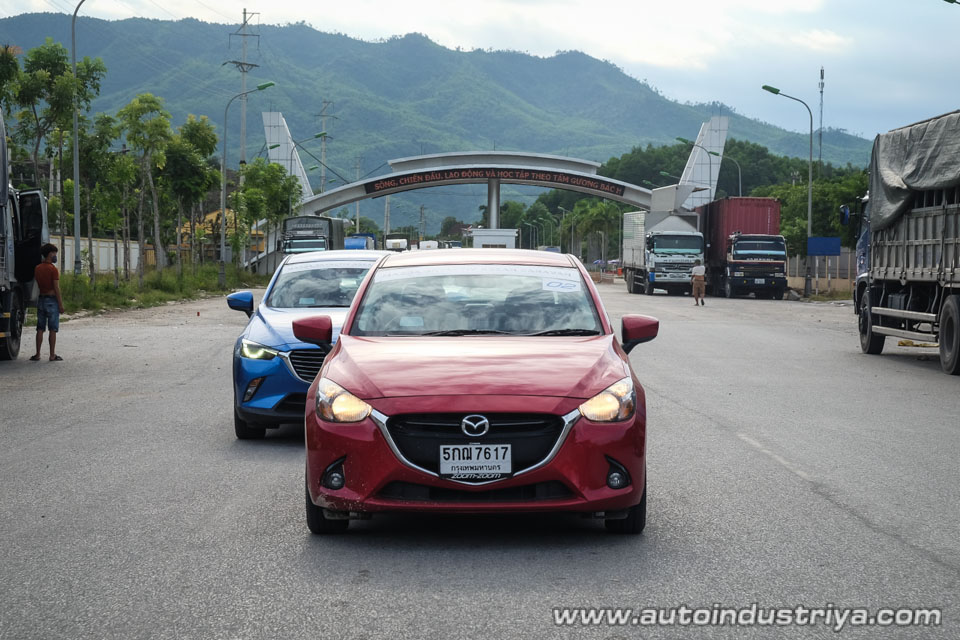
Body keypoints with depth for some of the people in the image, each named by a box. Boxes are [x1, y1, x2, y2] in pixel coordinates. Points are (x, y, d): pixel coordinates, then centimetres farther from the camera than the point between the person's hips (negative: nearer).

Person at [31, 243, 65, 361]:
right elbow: (56, 288, -15)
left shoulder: (37, 268, 6)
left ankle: (37, 354, 9)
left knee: (40, 329, 9)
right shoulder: (53, 269, -14)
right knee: (53, 329, -1)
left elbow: (37, 284, 8)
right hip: (52, 300, -6)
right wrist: (61, 304, -12)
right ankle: (52, 355, 0)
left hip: (41, 299, 6)